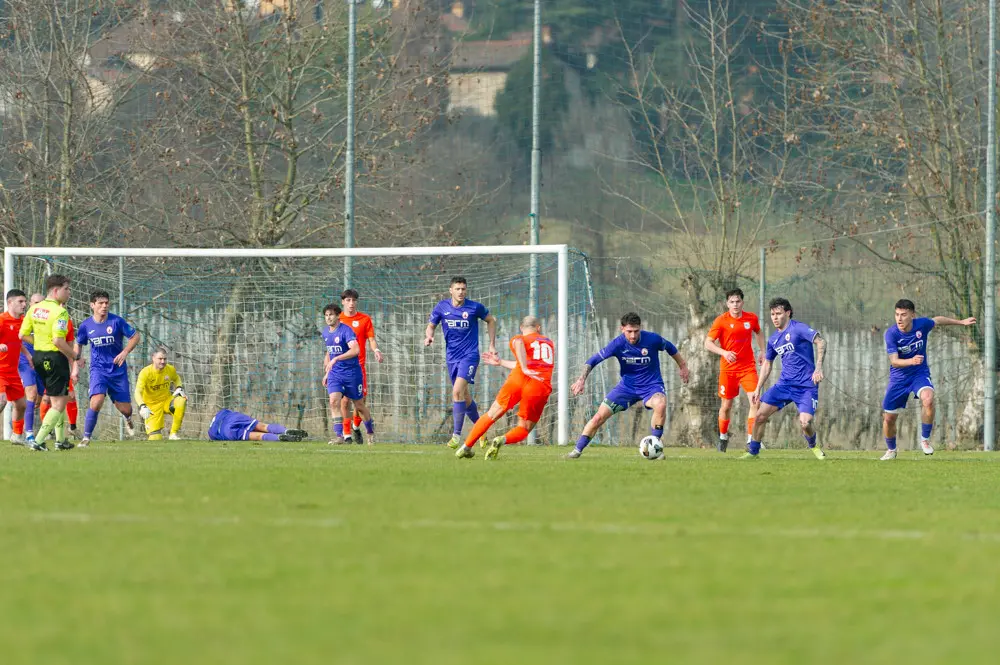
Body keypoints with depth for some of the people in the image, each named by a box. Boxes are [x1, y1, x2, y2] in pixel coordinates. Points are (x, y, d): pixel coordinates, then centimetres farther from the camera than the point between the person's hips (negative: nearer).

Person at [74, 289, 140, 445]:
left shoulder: (117, 321, -7)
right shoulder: (86, 326, -1)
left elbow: (135, 336, 2)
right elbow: (78, 344, 16)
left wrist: (125, 352, -14)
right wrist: (77, 358, -4)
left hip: (118, 371, 0)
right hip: (98, 369, 0)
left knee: (125, 408, 5)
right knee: (96, 401, -25)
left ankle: (128, 420, 45)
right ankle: (86, 437, -12)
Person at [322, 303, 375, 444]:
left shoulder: (346, 331, -17)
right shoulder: (326, 332, 7)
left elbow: (355, 350, -31)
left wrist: (336, 359, -35)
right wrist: (326, 372, 23)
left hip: (352, 373, -5)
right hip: (335, 373, 5)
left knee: (359, 405, 8)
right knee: (334, 401, -17)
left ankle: (371, 433, 30)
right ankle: (339, 436, -16)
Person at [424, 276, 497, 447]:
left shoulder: (475, 308, -7)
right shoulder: (442, 307, -1)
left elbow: (491, 320, 10)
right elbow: (431, 325, 9)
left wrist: (492, 345, 8)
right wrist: (428, 336, -15)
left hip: (470, 355, -4)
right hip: (452, 356, 4)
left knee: (457, 391, -20)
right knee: (465, 397, 12)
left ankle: (457, 435, -17)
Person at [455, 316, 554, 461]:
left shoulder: (519, 339, 15)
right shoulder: (549, 343, 28)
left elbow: (518, 342, -12)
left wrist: (525, 369, -16)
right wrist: (500, 363, 41)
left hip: (518, 380, -1)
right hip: (541, 387, 1)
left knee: (492, 415, 17)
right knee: (524, 429, 13)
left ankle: (466, 447, 19)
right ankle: (502, 440, -17)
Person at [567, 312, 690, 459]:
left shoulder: (652, 339, -17)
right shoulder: (618, 344, -17)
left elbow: (670, 348, 4)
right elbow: (594, 360, -15)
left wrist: (683, 366, 18)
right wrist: (582, 379, -28)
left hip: (651, 385, -1)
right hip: (627, 385, 1)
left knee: (660, 405, -35)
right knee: (599, 416, -6)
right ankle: (577, 450, 10)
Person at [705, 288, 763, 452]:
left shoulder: (752, 318, 2)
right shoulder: (721, 320, -8)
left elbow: (758, 333, 25)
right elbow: (708, 343, -9)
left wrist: (762, 351, 14)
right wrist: (724, 352, -25)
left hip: (748, 366, 2)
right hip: (728, 369, -2)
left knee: (755, 401, -15)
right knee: (726, 406, 7)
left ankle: (751, 438, -10)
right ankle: (723, 437, 30)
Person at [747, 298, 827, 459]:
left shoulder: (798, 329, -10)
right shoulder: (773, 339, 12)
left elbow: (821, 342, -19)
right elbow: (767, 364, 22)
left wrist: (818, 367, -30)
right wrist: (758, 389, 17)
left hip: (806, 386, -6)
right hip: (785, 384, 6)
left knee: (805, 423, -19)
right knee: (761, 414, -5)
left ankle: (813, 446, 15)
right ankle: (753, 451, 13)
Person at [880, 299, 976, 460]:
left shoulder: (922, 325, -14)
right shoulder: (891, 334, -20)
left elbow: (937, 320, 10)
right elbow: (894, 362, -27)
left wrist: (961, 322, 23)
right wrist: (911, 361, -47)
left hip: (920, 374, 0)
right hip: (898, 378, 0)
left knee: (928, 399, -32)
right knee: (888, 418, 2)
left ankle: (925, 440, -12)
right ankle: (891, 451, 32)